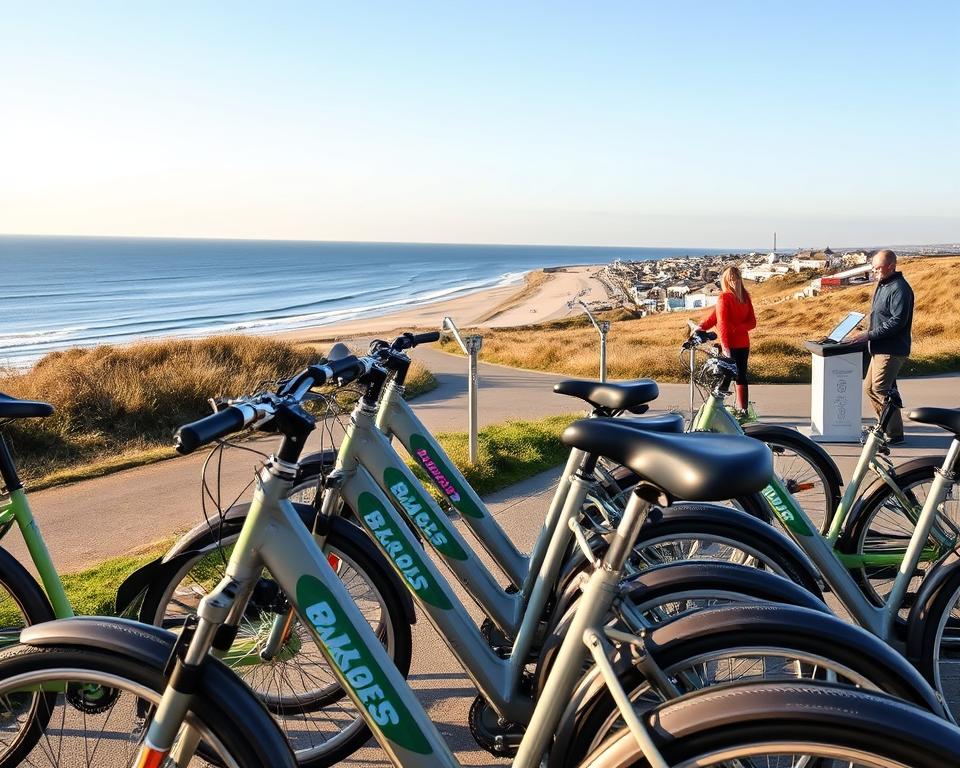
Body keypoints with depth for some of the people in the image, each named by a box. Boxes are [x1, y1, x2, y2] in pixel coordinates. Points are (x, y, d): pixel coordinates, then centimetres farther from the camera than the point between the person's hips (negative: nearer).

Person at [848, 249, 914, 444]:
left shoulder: (899, 289, -17)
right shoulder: (883, 285, 15)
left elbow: (897, 321, -23)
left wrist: (869, 335, -23)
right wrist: (868, 335, 13)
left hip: (891, 350, -10)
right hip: (880, 348, 10)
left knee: (880, 391, -9)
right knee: (870, 388, 15)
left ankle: (895, 434, 0)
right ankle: (885, 426, 26)